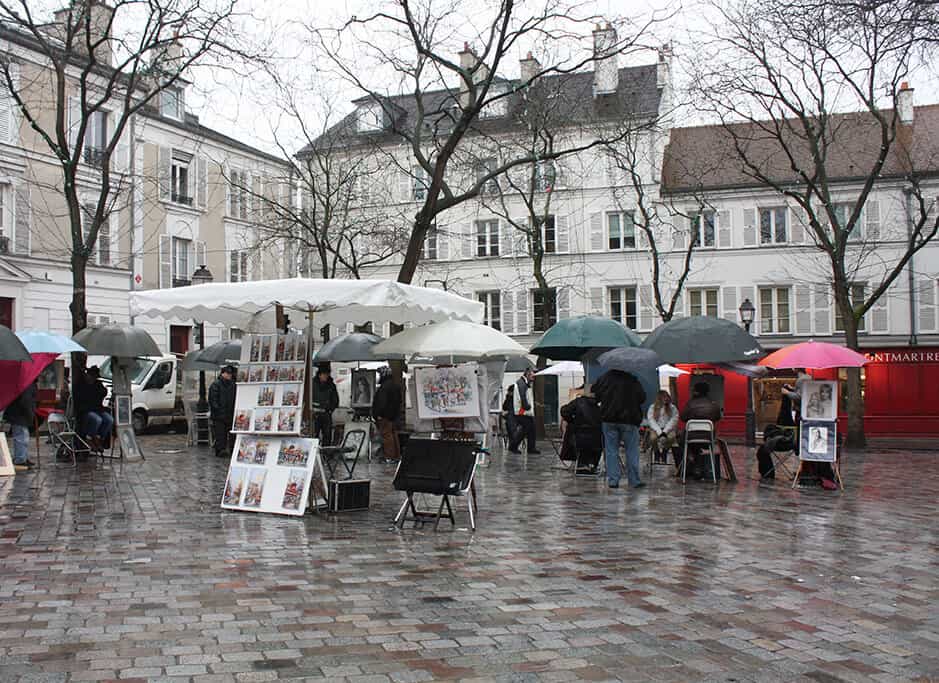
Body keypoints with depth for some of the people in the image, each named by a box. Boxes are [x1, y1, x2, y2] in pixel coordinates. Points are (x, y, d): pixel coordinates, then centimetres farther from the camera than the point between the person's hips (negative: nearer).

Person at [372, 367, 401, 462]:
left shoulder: (384, 387, -18)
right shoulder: (396, 385, 14)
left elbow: (382, 402, -23)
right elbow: (399, 401, 21)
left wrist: (379, 414, -20)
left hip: (385, 415, -10)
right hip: (394, 414, 10)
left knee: (386, 435, -7)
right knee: (393, 434, 15)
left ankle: (389, 457, -8)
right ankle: (397, 455, 20)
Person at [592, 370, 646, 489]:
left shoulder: (606, 377, 0)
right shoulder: (633, 381, -7)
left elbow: (595, 392, 9)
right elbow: (642, 398, -4)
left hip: (609, 419, 2)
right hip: (629, 420, -2)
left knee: (611, 451, 6)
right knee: (632, 451, 5)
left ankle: (613, 480, 3)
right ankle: (634, 481, 6)